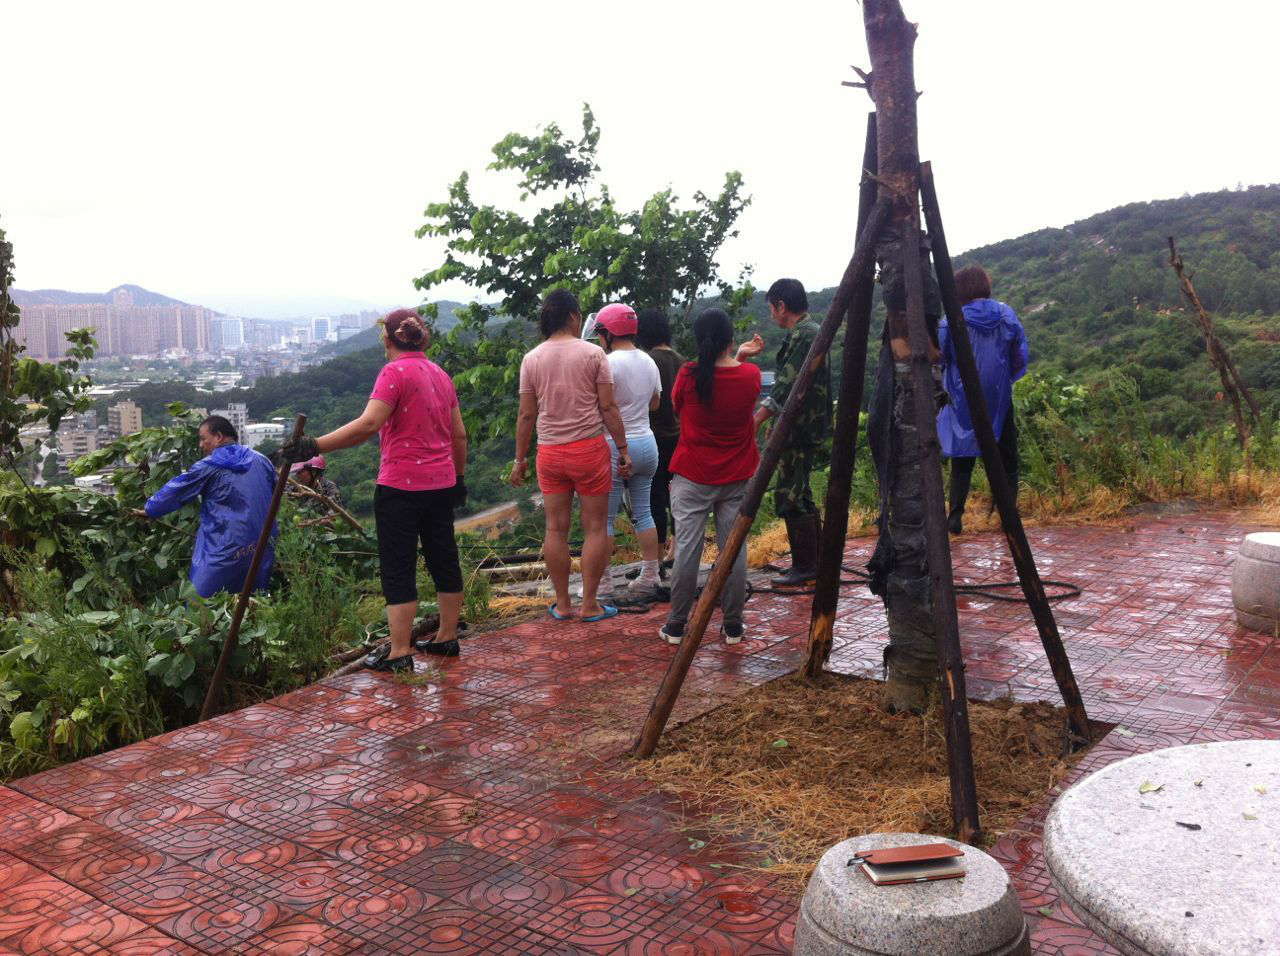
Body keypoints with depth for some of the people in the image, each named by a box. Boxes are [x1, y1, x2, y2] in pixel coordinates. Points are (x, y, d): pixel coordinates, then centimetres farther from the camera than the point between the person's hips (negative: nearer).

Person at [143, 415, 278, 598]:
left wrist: (149, 510, 18)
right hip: (263, 549, 5)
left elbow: (175, 491, 3)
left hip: (224, 551, -5)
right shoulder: (261, 461, 10)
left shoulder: (209, 467, -4)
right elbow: (275, 496, 21)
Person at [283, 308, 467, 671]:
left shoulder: (395, 372, -12)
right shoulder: (440, 374, 11)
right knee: (444, 559, 14)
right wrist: (458, 477, 25)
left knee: (398, 569, -1)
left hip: (401, 485, -7)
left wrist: (314, 446, -28)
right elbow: (459, 436, 14)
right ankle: (447, 638, 25)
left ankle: (399, 653, 2)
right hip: (441, 484, 7)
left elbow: (368, 424, -25)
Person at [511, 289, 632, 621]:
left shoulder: (531, 359, 3)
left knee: (556, 528, 9)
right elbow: (608, 407, -6)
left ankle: (562, 604, 16)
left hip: (549, 453, 3)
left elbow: (526, 415, 4)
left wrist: (520, 459, 12)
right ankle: (589, 604, 9)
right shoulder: (592, 353, -5)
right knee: (595, 527, 6)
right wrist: (623, 448, 1)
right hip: (589, 448, -3)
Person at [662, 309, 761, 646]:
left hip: (692, 478, -1)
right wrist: (740, 358, 28)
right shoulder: (751, 375, -6)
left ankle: (676, 625, 11)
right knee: (734, 548, 7)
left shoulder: (688, 376, -13)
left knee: (687, 548, 3)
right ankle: (733, 626, 14)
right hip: (738, 479, 2)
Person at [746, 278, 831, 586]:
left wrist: (754, 422, -23)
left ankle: (804, 567, 2)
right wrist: (767, 415, 25)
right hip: (801, 428, 10)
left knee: (789, 497, -5)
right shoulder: (807, 332, 15)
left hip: (801, 430, -10)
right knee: (800, 496, 16)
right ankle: (817, 562, 24)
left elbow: (786, 387, -23)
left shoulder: (804, 335, -17)